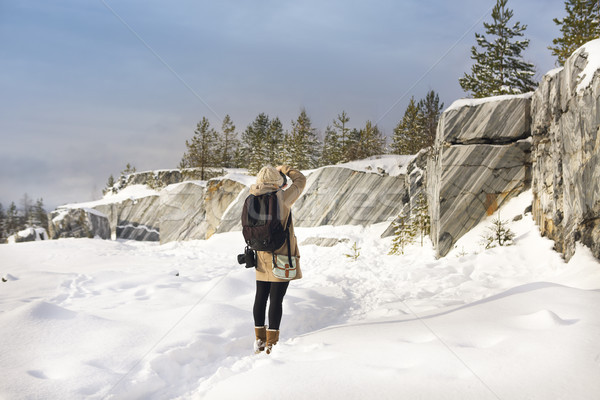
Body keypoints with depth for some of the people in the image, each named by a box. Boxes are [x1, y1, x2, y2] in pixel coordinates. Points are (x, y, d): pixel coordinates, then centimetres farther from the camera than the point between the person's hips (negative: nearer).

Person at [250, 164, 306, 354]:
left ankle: (259, 339, 21)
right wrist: (285, 168, 18)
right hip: (281, 258, -5)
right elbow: (300, 180, 0)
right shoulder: (282, 199, -14)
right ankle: (271, 343, 2)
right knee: (276, 299, -2)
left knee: (261, 296, 14)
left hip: (262, 257, 5)